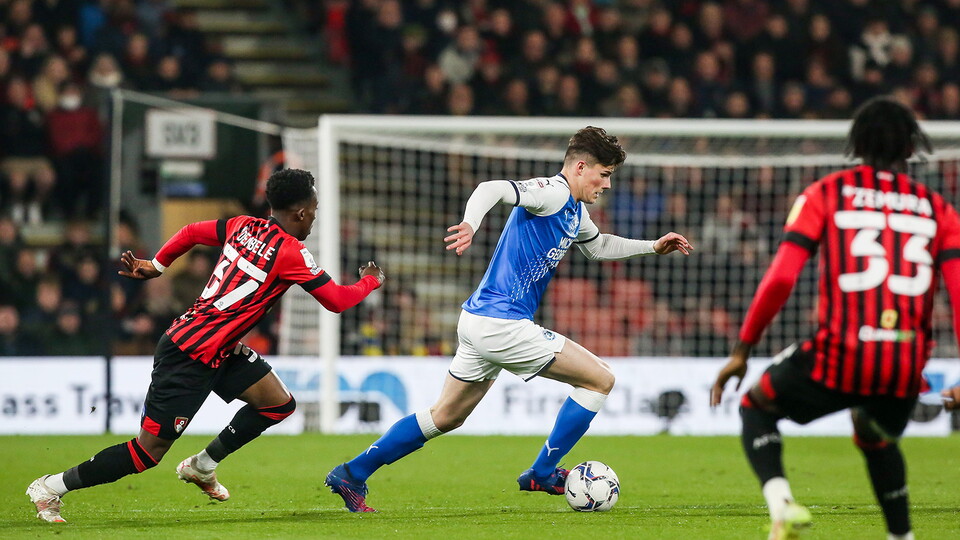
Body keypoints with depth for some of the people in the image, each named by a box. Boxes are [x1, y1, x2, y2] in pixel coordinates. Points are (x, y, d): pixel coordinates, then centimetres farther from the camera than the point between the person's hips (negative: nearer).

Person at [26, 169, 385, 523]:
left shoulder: (244, 227, 5)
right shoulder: (291, 252, -17)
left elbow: (191, 232, 16)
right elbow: (337, 300, -13)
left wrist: (156, 266, 30)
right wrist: (370, 281, 7)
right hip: (191, 357, -9)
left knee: (279, 405, 9)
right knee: (149, 452, -4)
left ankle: (201, 467, 20)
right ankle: (50, 488, 4)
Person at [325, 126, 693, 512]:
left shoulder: (576, 210, 17)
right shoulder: (554, 192, -13)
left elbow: (598, 246, 38)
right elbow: (492, 189, -29)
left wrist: (653, 246, 31)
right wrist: (469, 225, -47)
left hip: (477, 321, 10)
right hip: (501, 324, -10)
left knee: (446, 417, 18)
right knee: (600, 379, -5)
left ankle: (352, 474, 21)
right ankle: (542, 473, 2)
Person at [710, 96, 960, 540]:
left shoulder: (825, 195, 7)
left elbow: (781, 277, -3)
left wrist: (742, 350, 4)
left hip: (839, 358, -3)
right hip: (907, 368, 3)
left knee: (756, 407, 21)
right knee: (877, 439, 35)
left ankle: (780, 501, -4)